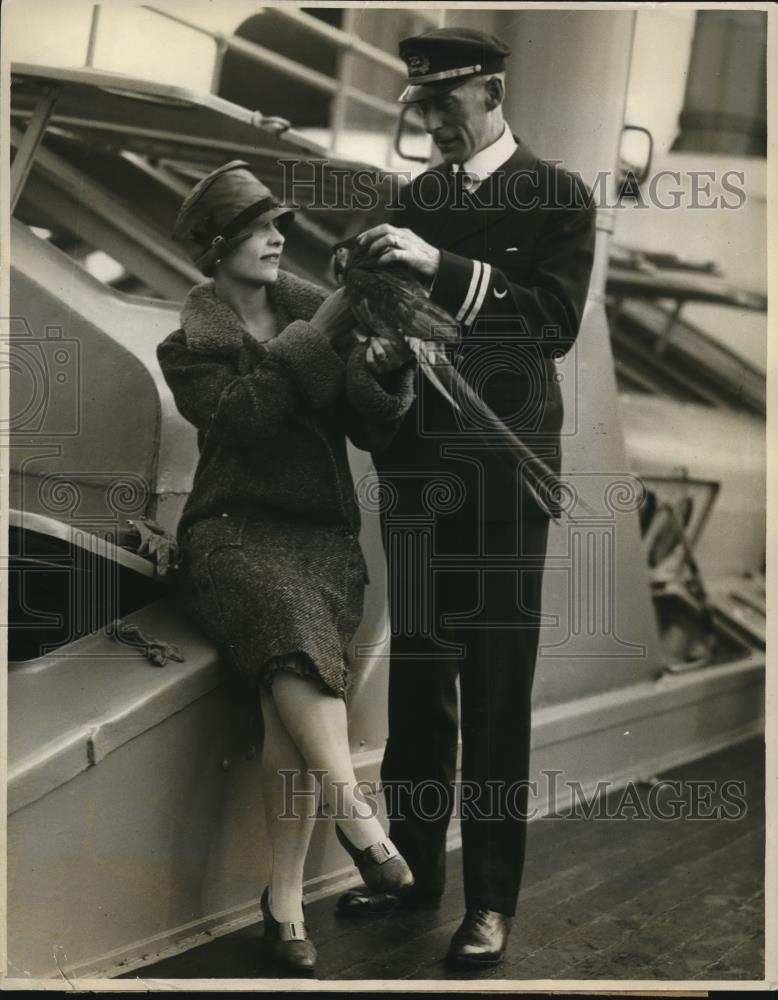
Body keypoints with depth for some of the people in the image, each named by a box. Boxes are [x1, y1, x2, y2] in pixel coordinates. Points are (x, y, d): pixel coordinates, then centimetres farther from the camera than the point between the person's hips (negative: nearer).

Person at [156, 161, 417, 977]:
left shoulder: (314, 311, 13)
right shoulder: (190, 344, 8)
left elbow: (375, 430, 5)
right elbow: (247, 412, -13)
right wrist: (323, 330, -18)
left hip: (320, 532, 2)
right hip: (233, 529, -1)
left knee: (290, 672, -28)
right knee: (292, 619, -37)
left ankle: (284, 899, -27)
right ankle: (359, 823, -41)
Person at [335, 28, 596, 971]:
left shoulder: (557, 195, -1)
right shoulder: (416, 197, 13)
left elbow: (556, 321, -12)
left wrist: (443, 267, -21)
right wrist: (384, 343, -6)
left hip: (501, 467, -5)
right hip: (417, 463, 5)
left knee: (496, 687, -2)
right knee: (416, 675, 9)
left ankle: (491, 897, 6)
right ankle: (412, 864, 22)